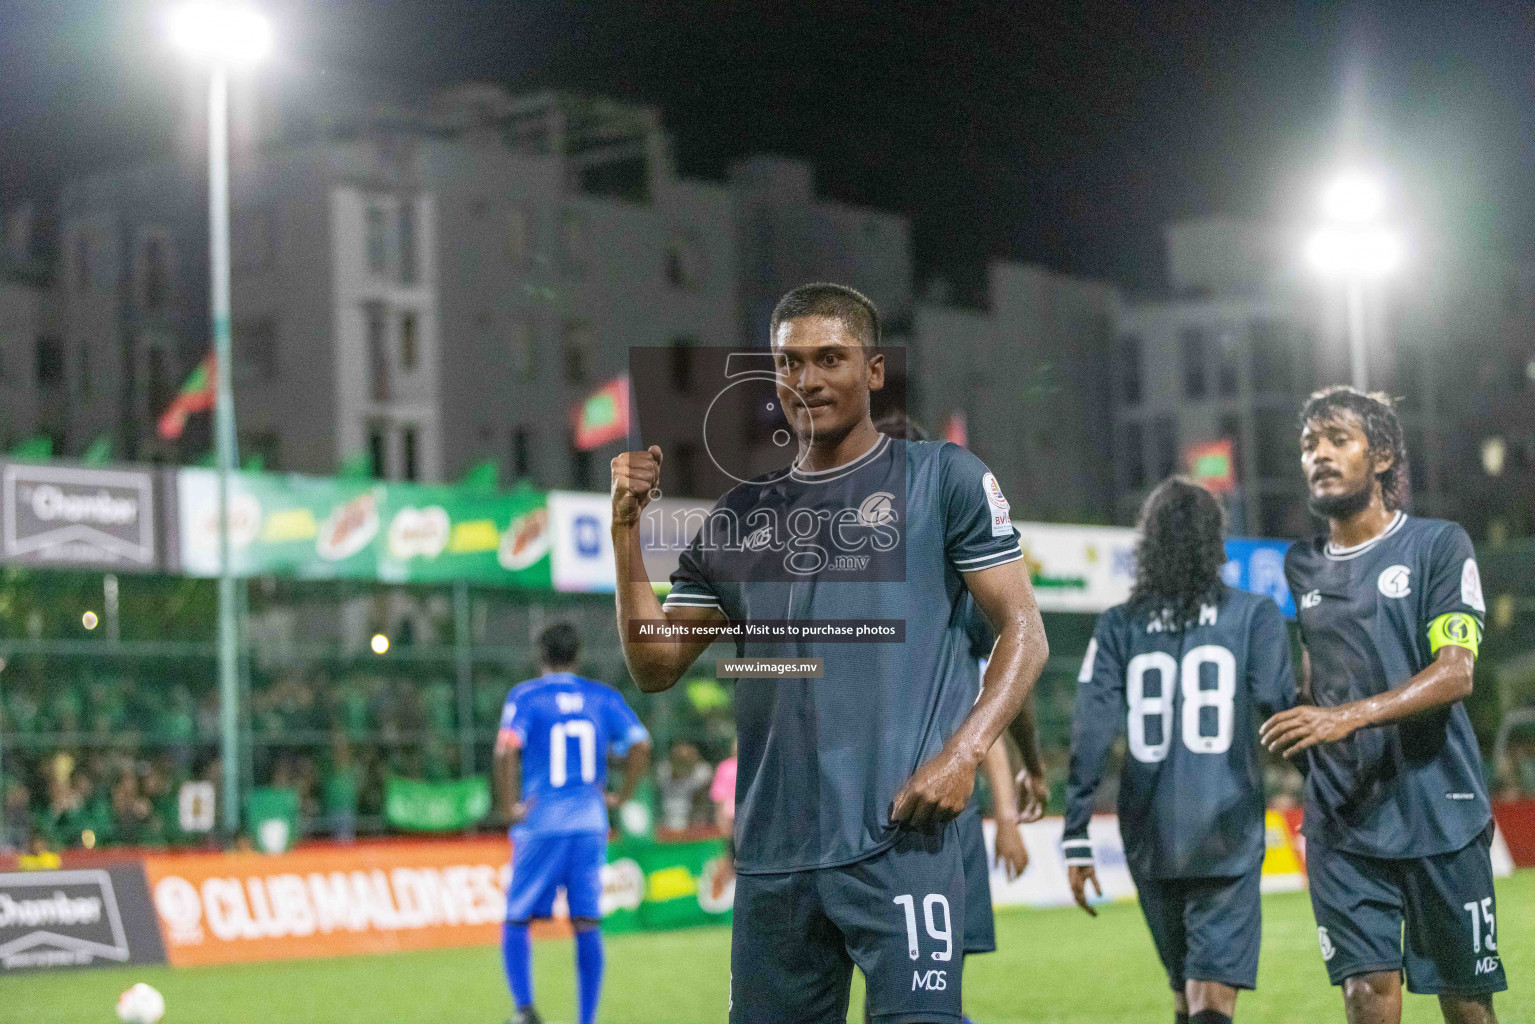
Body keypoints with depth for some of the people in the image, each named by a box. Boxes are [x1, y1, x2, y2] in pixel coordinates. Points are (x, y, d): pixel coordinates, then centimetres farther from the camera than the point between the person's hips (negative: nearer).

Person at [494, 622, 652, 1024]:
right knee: (587, 925, 6)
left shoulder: (525, 696, -1)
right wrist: (620, 796, 6)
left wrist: (508, 806, -9)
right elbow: (640, 745, -2)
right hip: (590, 825, 3)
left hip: (539, 825, -2)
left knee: (516, 920, 8)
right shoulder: (604, 697, 8)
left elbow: (506, 750, -17)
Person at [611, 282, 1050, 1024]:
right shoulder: (741, 515, 17)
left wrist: (964, 753, -15)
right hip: (771, 853, 5)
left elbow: (1023, 634, 0)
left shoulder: (942, 478, 4)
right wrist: (626, 531, 5)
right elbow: (656, 665, 15)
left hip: (901, 838, -5)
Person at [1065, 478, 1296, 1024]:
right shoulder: (1254, 616, -1)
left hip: (1151, 834, 3)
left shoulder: (1118, 627, 4)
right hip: (1228, 833, -3)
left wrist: (1076, 838, 0)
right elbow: (1282, 711, -7)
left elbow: (1091, 738, -1)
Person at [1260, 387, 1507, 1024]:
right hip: (1341, 821, 3)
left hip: (1438, 810, -3)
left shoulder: (1439, 545, -1)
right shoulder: (1301, 565, 14)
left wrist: (1351, 716, -24)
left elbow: (1455, 673, -12)